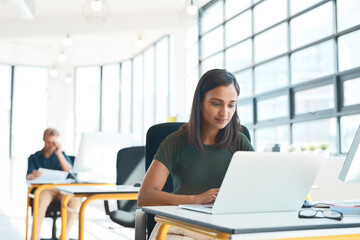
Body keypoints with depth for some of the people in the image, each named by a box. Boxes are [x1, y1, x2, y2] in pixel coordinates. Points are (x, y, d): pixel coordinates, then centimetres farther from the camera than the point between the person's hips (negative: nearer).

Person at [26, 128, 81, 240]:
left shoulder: (63, 155, 21)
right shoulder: (34, 157, 15)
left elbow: (69, 171, 1)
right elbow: (28, 176, -2)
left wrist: (59, 153, -7)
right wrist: (33, 175, -28)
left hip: (62, 189, 2)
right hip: (43, 189, -1)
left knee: (76, 199, -34)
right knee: (42, 200, -40)